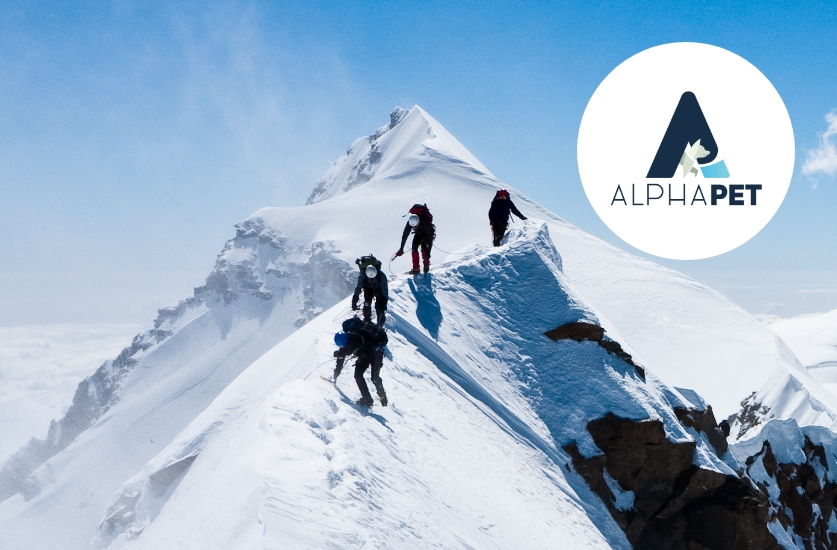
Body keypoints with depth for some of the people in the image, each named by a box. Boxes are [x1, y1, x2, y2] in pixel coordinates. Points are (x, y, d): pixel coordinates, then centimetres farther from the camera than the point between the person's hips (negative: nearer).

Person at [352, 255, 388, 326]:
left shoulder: (381, 275, -38)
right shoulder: (362, 275, -35)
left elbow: (385, 290, -31)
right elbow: (358, 288, -28)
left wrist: (384, 302, -33)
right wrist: (354, 302, -30)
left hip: (379, 288, -1)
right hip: (368, 288, 1)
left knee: (379, 306, -11)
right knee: (367, 304, -11)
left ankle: (380, 324, 4)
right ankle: (367, 321, 8)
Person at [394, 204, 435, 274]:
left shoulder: (426, 223, -42)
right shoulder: (410, 222, -30)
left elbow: (430, 238, -39)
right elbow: (405, 235, -22)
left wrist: (428, 252, -42)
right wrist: (401, 248, -22)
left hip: (428, 233, -4)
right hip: (419, 233, 4)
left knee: (424, 248, -22)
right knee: (414, 247, -11)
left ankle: (426, 266, -7)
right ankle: (416, 268, -6)